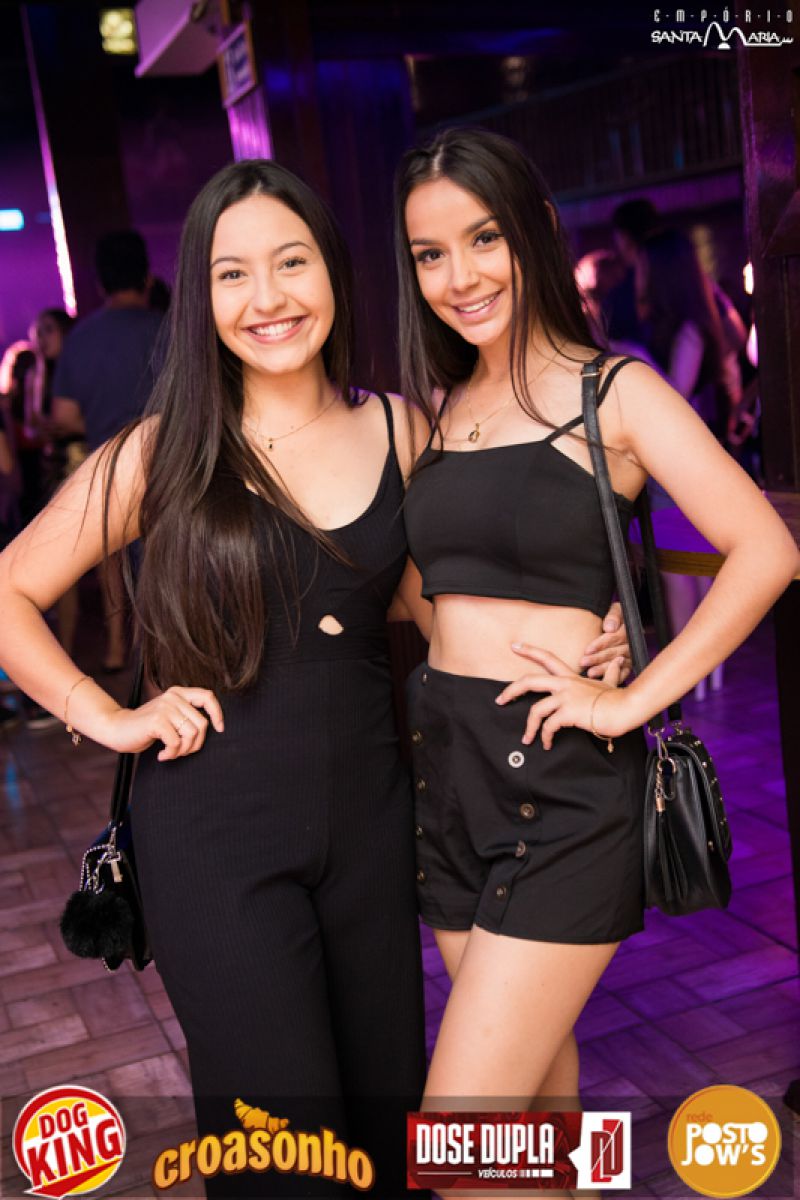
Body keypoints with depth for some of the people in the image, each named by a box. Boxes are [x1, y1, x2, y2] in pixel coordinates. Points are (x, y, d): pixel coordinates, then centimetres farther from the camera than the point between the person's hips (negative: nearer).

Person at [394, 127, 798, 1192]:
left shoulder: (613, 393, -6)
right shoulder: (438, 406, 10)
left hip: (564, 783, -6)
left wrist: (632, 700, -16)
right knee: (533, 1066, 20)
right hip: (449, 765, 6)